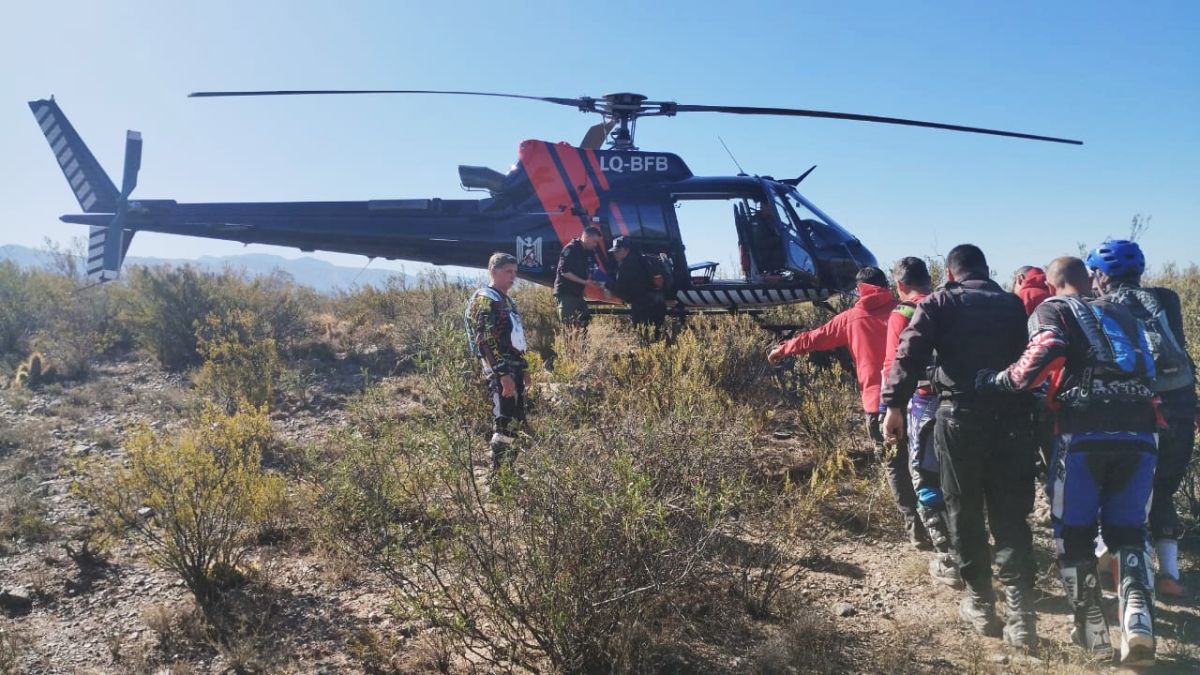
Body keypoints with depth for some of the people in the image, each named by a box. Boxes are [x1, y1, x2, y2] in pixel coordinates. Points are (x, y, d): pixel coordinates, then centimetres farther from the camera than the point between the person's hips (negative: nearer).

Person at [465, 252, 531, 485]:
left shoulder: (506, 300, 19)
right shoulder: (484, 300, -11)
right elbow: (486, 341, -19)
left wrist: (523, 368, 23)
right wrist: (503, 374, -24)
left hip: (514, 368, 10)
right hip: (500, 372, -10)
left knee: (516, 422, 13)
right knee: (504, 425, -12)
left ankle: (509, 472, 23)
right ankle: (497, 479, -7)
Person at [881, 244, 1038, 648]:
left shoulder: (939, 303, 4)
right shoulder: (1014, 304, 16)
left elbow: (910, 354, -9)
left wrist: (894, 405, -12)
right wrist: (1033, 404, 17)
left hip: (961, 416, -3)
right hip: (1013, 416, 3)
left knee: (964, 513, 10)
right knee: (1011, 515, 6)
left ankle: (981, 604, 18)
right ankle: (1021, 614, 1)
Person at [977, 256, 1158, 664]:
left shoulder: (1051, 310, 9)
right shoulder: (1123, 316, 27)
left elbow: (1046, 351, -11)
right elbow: (1147, 369, 28)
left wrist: (1001, 381, -4)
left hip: (1084, 432, -4)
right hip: (1139, 432, 4)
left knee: (1073, 532, 11)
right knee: (1127, 530, 14)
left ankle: (1091, 629, 16)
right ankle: (1138, 621, -4)